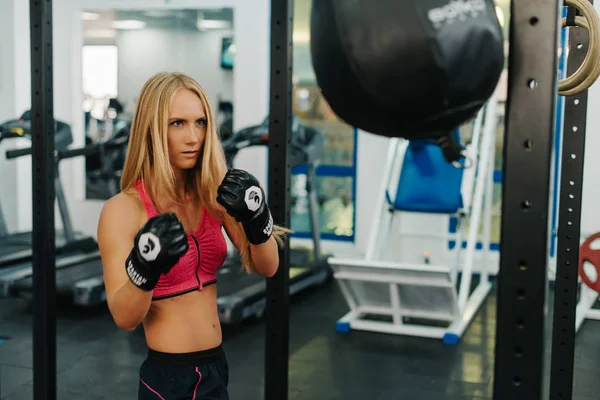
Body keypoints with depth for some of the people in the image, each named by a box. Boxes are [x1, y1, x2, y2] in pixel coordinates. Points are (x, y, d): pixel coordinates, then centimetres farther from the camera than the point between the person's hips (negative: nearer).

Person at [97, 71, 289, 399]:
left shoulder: (212, 196, -1)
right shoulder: (122, 209, -14)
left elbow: (266, 267, -3)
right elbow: (124, 318, -17)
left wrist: (256, 218, -20)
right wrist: (144, 268, -34)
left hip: (216, 365, 5)